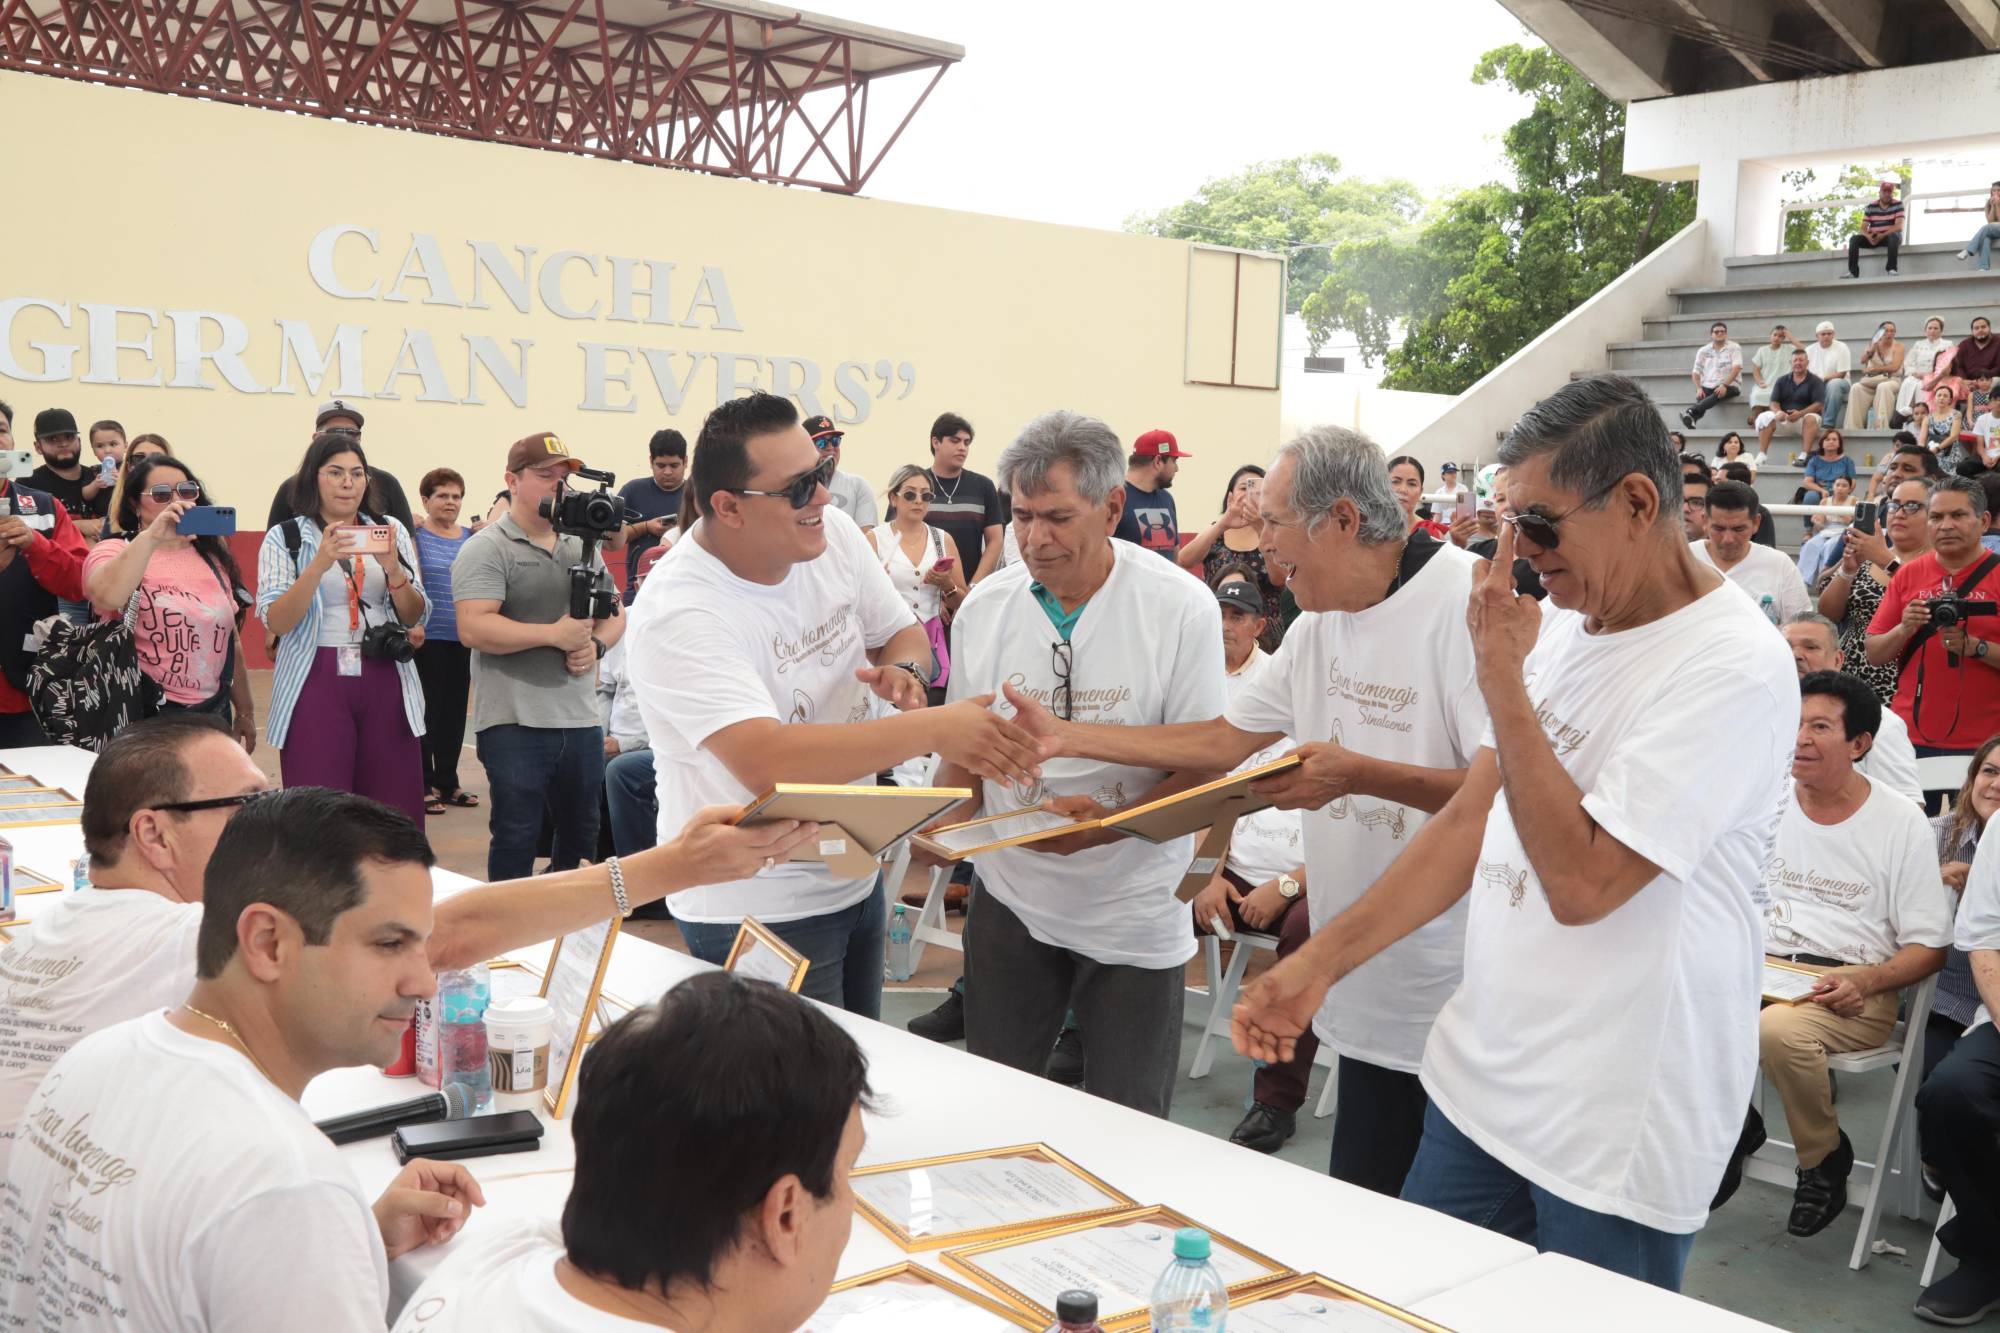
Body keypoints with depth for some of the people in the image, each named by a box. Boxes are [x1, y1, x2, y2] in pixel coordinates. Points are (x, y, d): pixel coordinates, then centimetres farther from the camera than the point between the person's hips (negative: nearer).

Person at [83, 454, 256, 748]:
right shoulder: (115, 552, -4)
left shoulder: (212, 558, 12)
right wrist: (150, 536, -34)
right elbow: (106, 597, -29)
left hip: (213, 713, 5)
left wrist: (245, 711, 20)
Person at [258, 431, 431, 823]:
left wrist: (393, 570, -12)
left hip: (386, 684, 2)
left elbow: (415, 618, 7)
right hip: (317, 682, -2)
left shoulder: (391, 529, 11)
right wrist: (320, 564, -21)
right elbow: (276, 623, -9)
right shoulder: (284, 538, 4)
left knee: (396, 814, 0)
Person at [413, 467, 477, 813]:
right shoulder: (415, 535, -2)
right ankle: (423, 786, 6)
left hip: (462, 639, 5)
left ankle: (447, 782, 19)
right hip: (427, 637, -5)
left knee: (455, 711, 9)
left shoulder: (470, 538, 12)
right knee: (426, 711, -2)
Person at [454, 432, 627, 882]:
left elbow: (614, 614, 21)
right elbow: (473, 628, -19)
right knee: (516, 837, 0)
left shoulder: (583, 547, 15)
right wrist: (554, 634, -18)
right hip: (514, 724, -7)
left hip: (581, 719, 7)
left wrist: (596, 644, -2)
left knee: (582, 835, 17)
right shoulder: (487, 549, -7)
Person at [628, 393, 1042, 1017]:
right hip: (756, 908, -7)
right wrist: (935, 728, -37)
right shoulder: (679, 613, -25)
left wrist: (903, 671, -13)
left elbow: (904, 633, 11)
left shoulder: (834, 533, -4)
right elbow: (766, 763, -36)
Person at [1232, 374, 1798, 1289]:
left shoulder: (1735, 665, -19)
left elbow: (1580, 881, -24)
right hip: (1480, 1079, 7)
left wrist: (1499, 673, -19)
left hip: (1613, 1132, -7)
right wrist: (1318, 962, 3)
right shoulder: (1566, 628, 6)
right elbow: (1471, 819, 9)